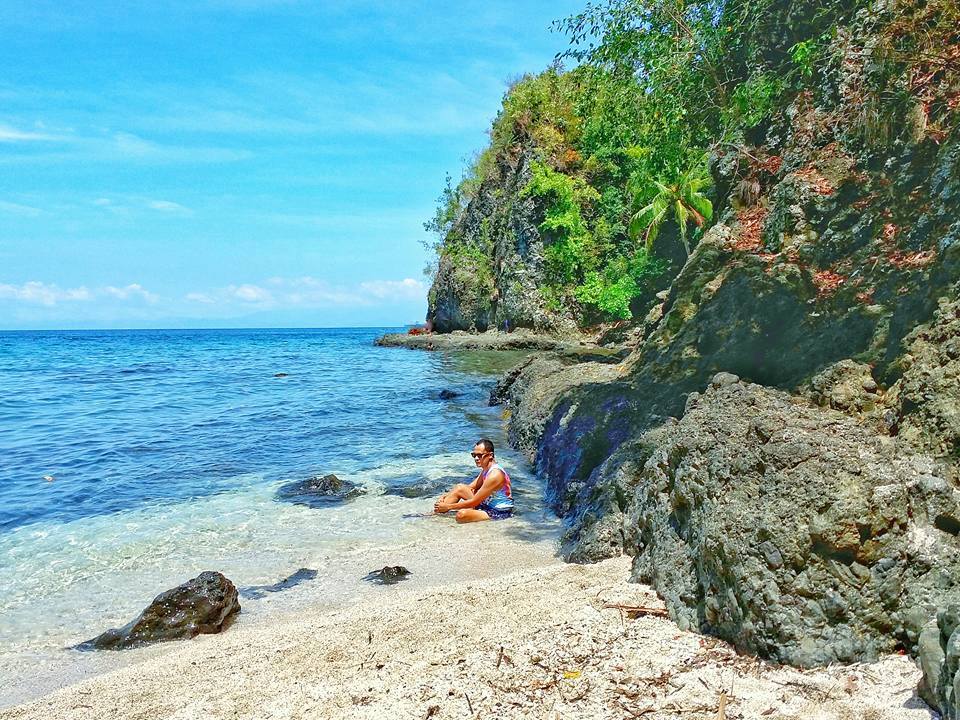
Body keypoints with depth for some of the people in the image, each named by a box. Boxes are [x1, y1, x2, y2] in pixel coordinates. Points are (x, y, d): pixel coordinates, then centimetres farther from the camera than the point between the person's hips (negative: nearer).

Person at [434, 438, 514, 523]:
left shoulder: (495, 474, -25)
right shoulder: (486, 470, 6)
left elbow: (474, 502, -22)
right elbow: (471, 488, 17)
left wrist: (448, 506, -16)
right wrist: (448, 495, 4)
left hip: (499, 513, -10)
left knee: (461, 514, -30)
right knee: (459, 488, 9)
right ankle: (436, 513, 10)